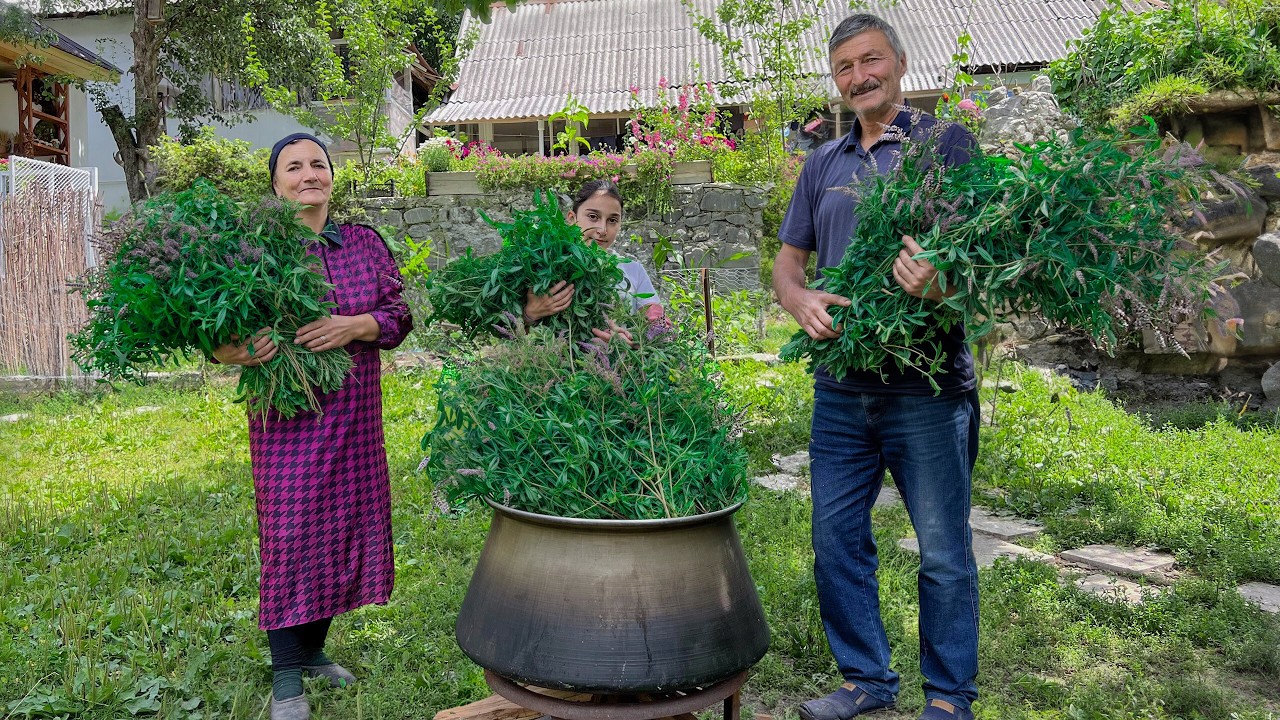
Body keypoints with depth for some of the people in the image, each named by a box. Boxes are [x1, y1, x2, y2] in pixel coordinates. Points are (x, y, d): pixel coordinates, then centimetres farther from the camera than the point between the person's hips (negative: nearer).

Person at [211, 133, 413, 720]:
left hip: (355, 416, 4)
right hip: (287, 416, -4)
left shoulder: (364, 243, 8)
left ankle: (312, 650, 30)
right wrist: (234, 353, -23)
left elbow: (399, 314, 4)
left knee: (343, 527, 10)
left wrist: (356, 325, -15)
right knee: (291, 534, -3)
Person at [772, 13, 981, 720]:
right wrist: (801, 300, -6)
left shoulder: (945, 144, 1)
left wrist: (940, 284, -30)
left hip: (926, 384, -5)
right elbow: (787, 260, 18)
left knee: (943, 553, 4)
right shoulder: (823, 164, 16)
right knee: (836, 542, 11)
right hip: (840, 385, 5)